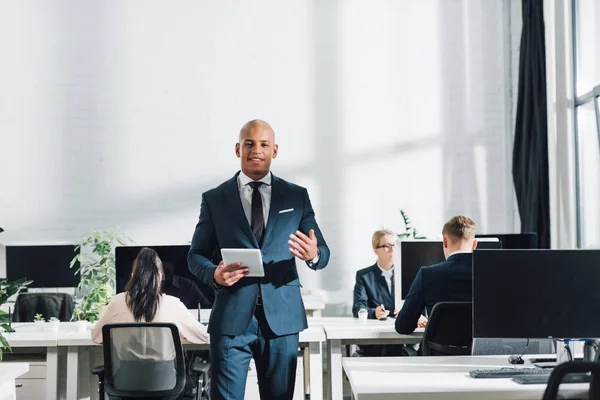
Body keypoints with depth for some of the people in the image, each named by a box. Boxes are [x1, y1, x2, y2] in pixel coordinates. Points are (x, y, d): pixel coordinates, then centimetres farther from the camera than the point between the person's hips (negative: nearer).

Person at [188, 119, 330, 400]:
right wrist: (214, 274, -14)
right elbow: (196, 255, 9)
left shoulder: (297, 196, 8)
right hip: (231, 317, -1)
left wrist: (314, 255, -17)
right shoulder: (214, 199, 7)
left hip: (281, 317, 1)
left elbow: (322, 251, 8)